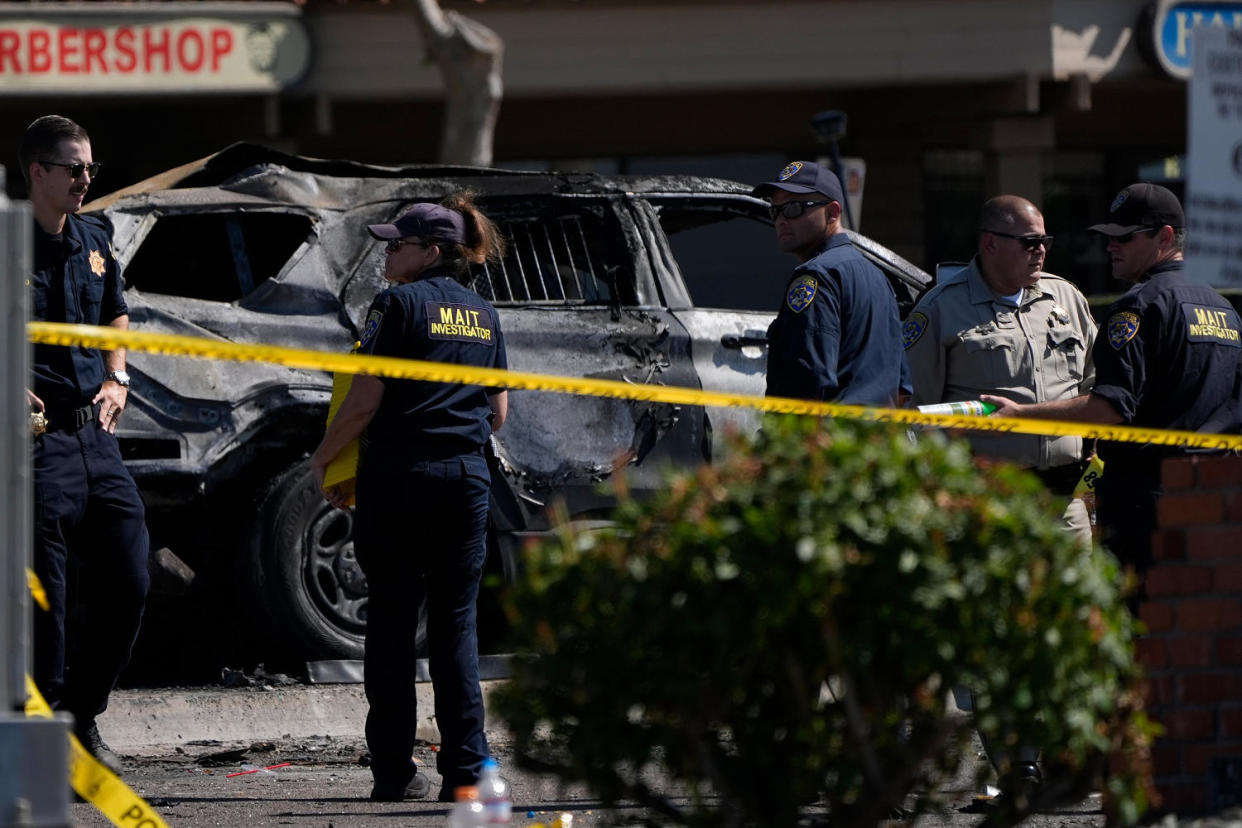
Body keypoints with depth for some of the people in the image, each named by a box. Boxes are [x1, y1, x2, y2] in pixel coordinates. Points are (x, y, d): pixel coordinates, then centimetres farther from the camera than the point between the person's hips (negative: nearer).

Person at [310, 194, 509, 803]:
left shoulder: (401, 303, -6)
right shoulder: (484, 317, 13)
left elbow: (364, 401, -10)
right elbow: (499, 414, 17)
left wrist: (322, 458, 2)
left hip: (399, 473, -5)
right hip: (467, 477, 5)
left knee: (391, 621, 1)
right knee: (455, 623, 6)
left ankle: (394, 771, 1)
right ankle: (465, 769, -1)